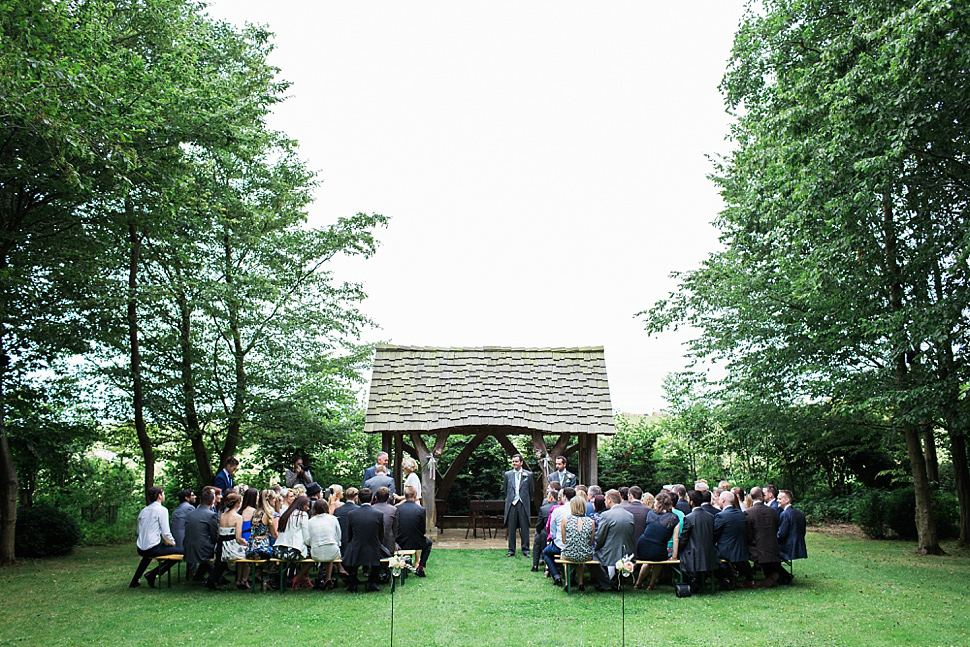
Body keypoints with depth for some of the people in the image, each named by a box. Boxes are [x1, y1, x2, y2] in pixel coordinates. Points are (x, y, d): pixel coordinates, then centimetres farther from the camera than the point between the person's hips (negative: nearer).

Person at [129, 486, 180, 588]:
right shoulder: (162, 510, -9)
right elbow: (166, 533, -14)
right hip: (153, 548, -8)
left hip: (140, 549, 8)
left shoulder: (143, 510, 12)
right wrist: (172, 542, 6)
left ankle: (135, 580, 35)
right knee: (181, 552, -5)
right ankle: (152, 574, -5)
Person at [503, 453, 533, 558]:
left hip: (523, 504, -1)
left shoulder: (528, 474, 4)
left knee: (524, 528, 2)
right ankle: (511, 550, 12)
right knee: (511, 528, 4)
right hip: (511, 504, 1)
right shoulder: (508, 474, 9)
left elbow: (531, 490, 10)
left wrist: (527, 501, 10)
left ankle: (525, 549, 11)